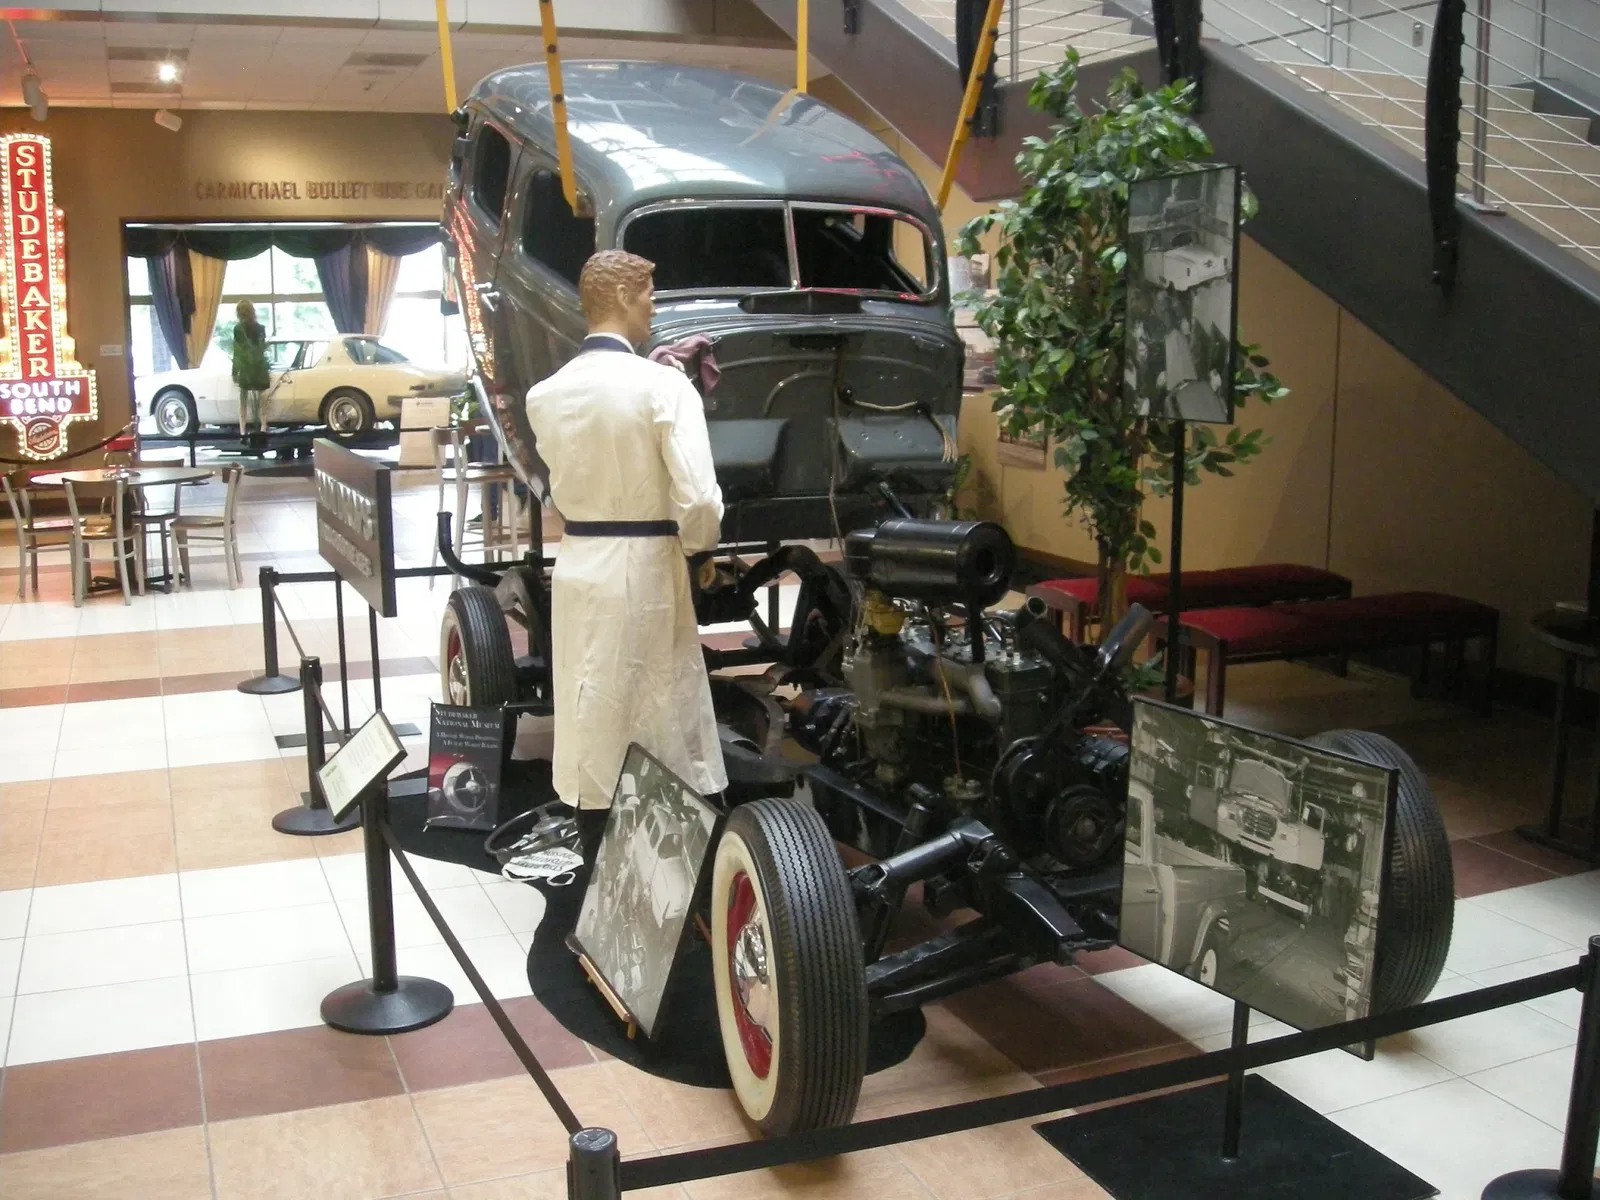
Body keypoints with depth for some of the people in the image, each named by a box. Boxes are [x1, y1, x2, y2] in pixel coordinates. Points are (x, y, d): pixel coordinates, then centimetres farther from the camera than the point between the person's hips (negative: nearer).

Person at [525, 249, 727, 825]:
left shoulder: (544, 393, 3)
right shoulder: (664, 385, -13)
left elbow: (567, 483, 10)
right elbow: (697, 499, -17)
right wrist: (699, 548, 1)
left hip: (577, 566, 5)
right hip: (643, 569, -5)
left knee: (591, 724, 14)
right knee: (663, 722, 7)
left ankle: (596, 858, 24)